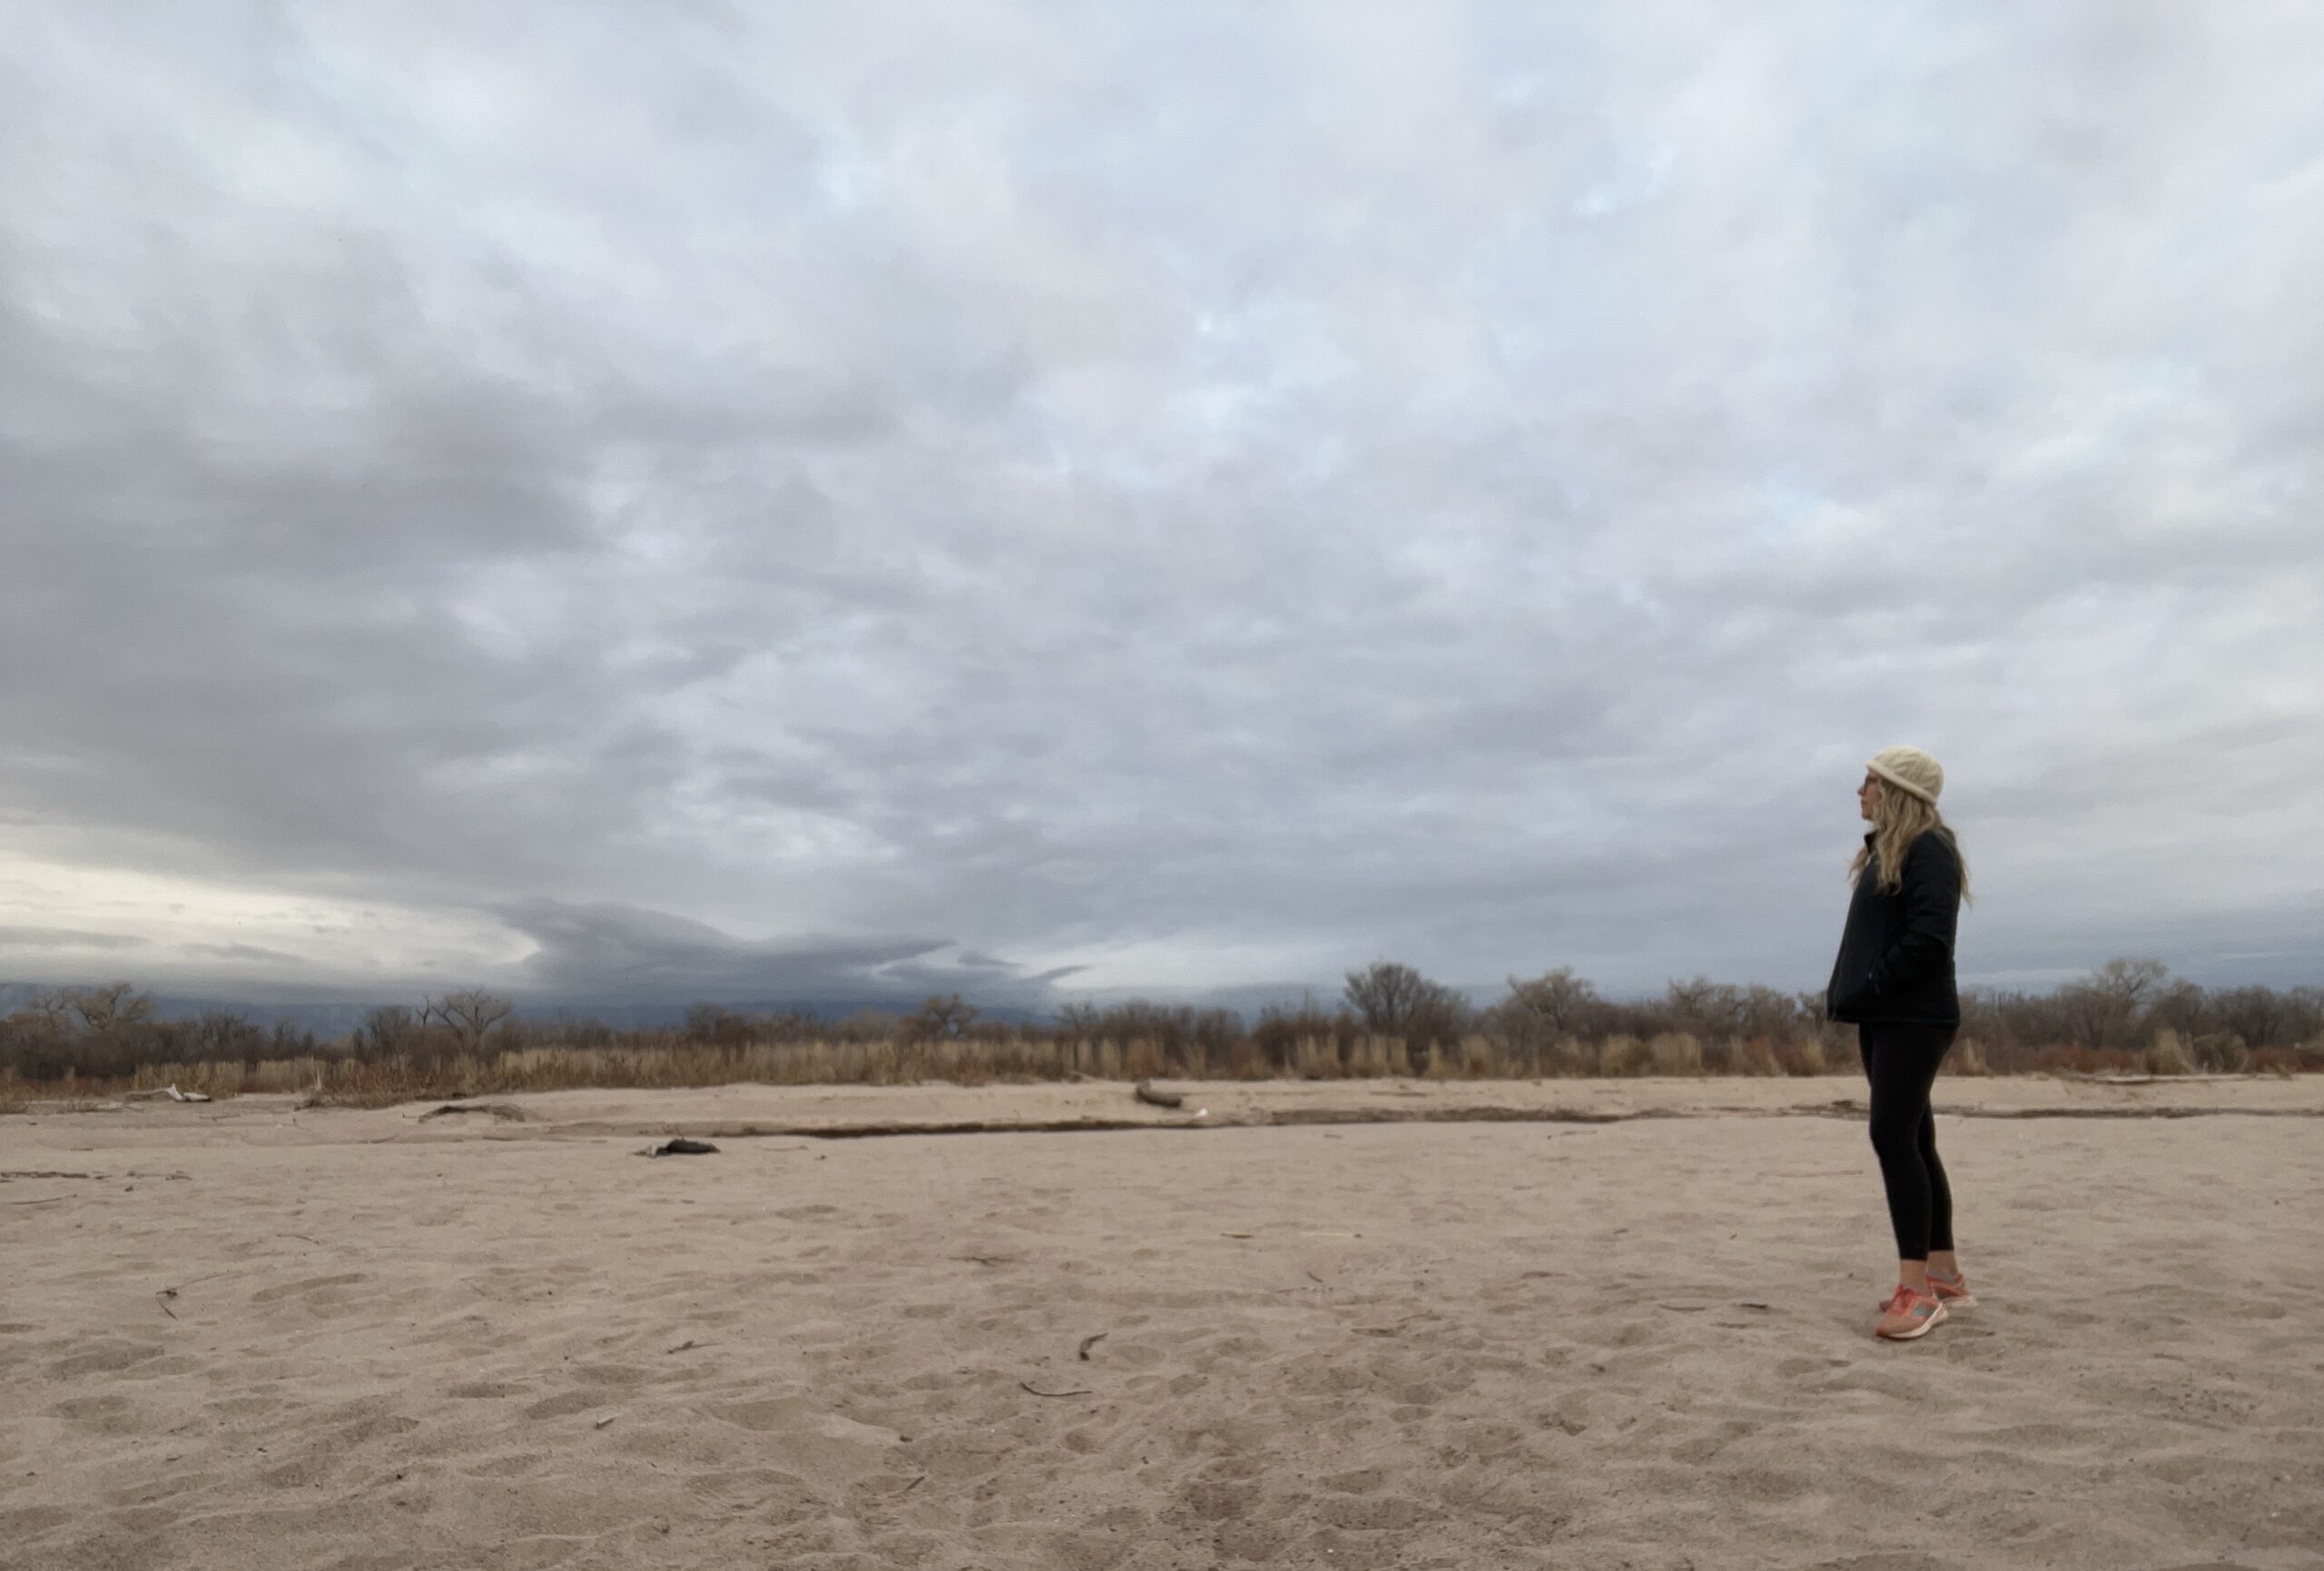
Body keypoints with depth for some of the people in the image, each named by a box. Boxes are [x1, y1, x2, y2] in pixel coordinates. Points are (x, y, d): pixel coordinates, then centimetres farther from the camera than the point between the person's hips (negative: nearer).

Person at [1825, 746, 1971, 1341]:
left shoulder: (1929, 849, -11)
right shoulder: (1883, 851, 17)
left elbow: (1928, 938, -21)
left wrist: (1867, 988, -16)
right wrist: (1851, 994, 5)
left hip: (1914, 1018, -9)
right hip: (1882, 1019, 9)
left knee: (1893, 1136, -13)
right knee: (1912, 1141, 12)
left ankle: (1918, 1289, -8)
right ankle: (1945, 1277, 21)